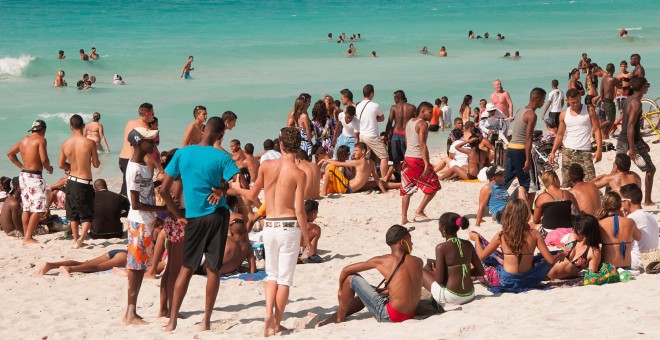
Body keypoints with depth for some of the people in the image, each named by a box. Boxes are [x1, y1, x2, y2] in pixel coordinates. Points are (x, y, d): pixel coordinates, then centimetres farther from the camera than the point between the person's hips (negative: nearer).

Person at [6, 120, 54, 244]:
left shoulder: (24, 140, 13)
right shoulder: (41, 140, -10)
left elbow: (10, 153, 20)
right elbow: (44, 159, -19)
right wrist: (49, 169, 0)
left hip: (24, 175, 8)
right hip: (34, 177, -8)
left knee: (26, 208, 13)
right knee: (38, 209, -6)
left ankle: (26, 236, 16)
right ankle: (28, 237, -11)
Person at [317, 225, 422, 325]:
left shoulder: (382, 261, -6)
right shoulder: (418, 262, 5)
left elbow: (346, 270, 1)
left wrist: (341, 289, 19)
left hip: (389, 317, -6)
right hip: (410, 315, 6)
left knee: (351, 278, 4)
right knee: (366, 293, 31)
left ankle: (339, 319, 17)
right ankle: (334, 316, 39)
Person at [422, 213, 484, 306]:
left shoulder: (441, 248, -14)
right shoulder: (468, 245, 2)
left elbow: (439, 279, -15)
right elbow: (481, 272, 6)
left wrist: (434, 271, 8)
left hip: (450, 297, -7)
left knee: (422, 271, 18)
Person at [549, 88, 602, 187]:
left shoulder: (589, 110, 1)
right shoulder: (564, 114, 8)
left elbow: (597, 130, -2)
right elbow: (560, 134, 13)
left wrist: (599, 149, -11)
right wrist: (553, 152, 4)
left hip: (584, 152, -2)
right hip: (568, 152, 2)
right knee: (566, 184, 1)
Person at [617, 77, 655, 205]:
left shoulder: (628, 100, 13)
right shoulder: (636, 102, -17)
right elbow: (630, 126, -25)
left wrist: (642, 142, 26)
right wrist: (632, 148, -27)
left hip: (622, 141, 9)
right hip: (632, 142, -9)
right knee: (650, 169, 6)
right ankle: (647, 201, 10)